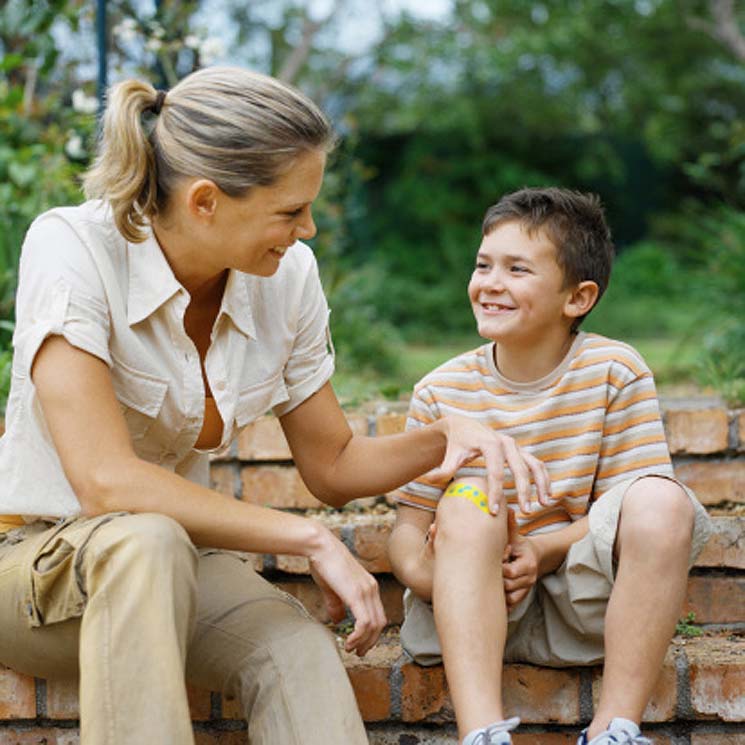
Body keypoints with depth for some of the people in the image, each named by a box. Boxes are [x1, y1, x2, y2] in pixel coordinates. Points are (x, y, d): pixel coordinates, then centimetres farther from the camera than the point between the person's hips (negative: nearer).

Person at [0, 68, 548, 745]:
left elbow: (333, 466, 8)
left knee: (299, 652, -29)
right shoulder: (72, 249, -21)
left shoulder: (287, 277, -5)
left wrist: (444, 437, -12)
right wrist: (311, 538, -30)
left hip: (180, 556, 4)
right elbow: (105, 481, -31)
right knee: (146, 543, -38)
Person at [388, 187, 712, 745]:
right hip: (474, 609, 1)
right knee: (467, 502, -29)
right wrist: (421, 567, -26)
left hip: (583, 603, -1)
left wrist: (547, 550, -24)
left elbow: (640, 509, -8)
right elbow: (410, 527, -1)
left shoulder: (615, 372, -5)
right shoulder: (443, 391, -1)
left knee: (664, 501, -27)